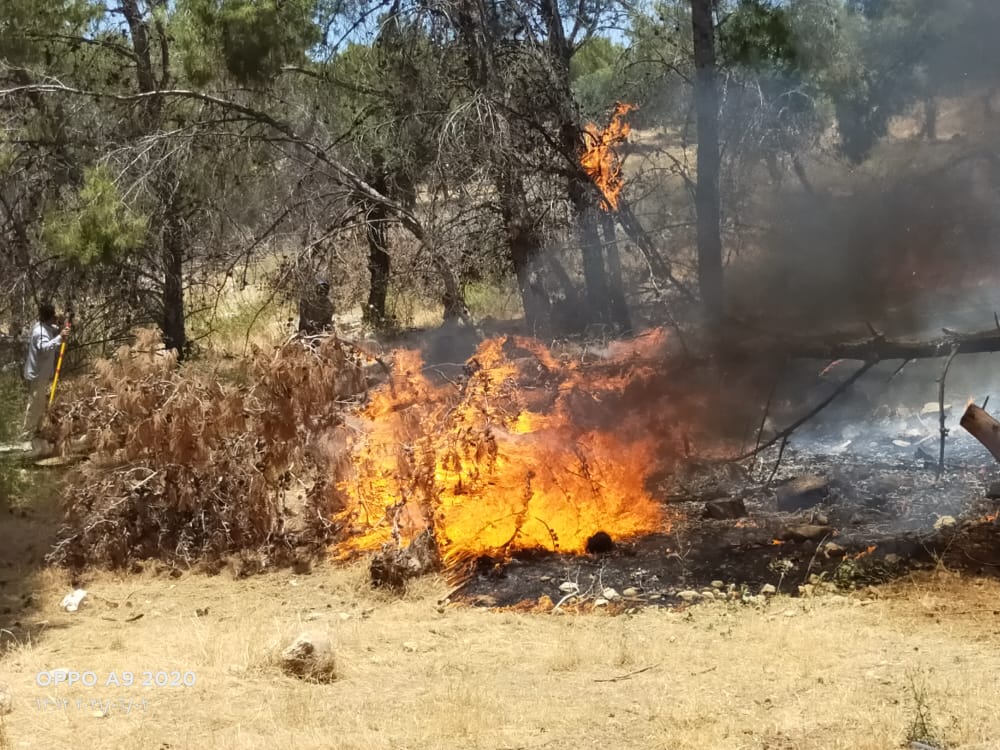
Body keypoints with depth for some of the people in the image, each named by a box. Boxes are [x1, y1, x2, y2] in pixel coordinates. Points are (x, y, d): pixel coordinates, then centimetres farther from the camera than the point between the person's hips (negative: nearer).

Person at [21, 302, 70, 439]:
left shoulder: (47, 327, 3)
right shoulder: (41, 332, -27)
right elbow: (44, 348, -45)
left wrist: (61, 330, 1)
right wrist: (60, 338, -55)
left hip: (42, 374, 10)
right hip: (37, 375, -10)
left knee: (41, 405, 21)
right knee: (35, 406, 0)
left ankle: (35, 431, 33)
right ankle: (29, 435, 9)